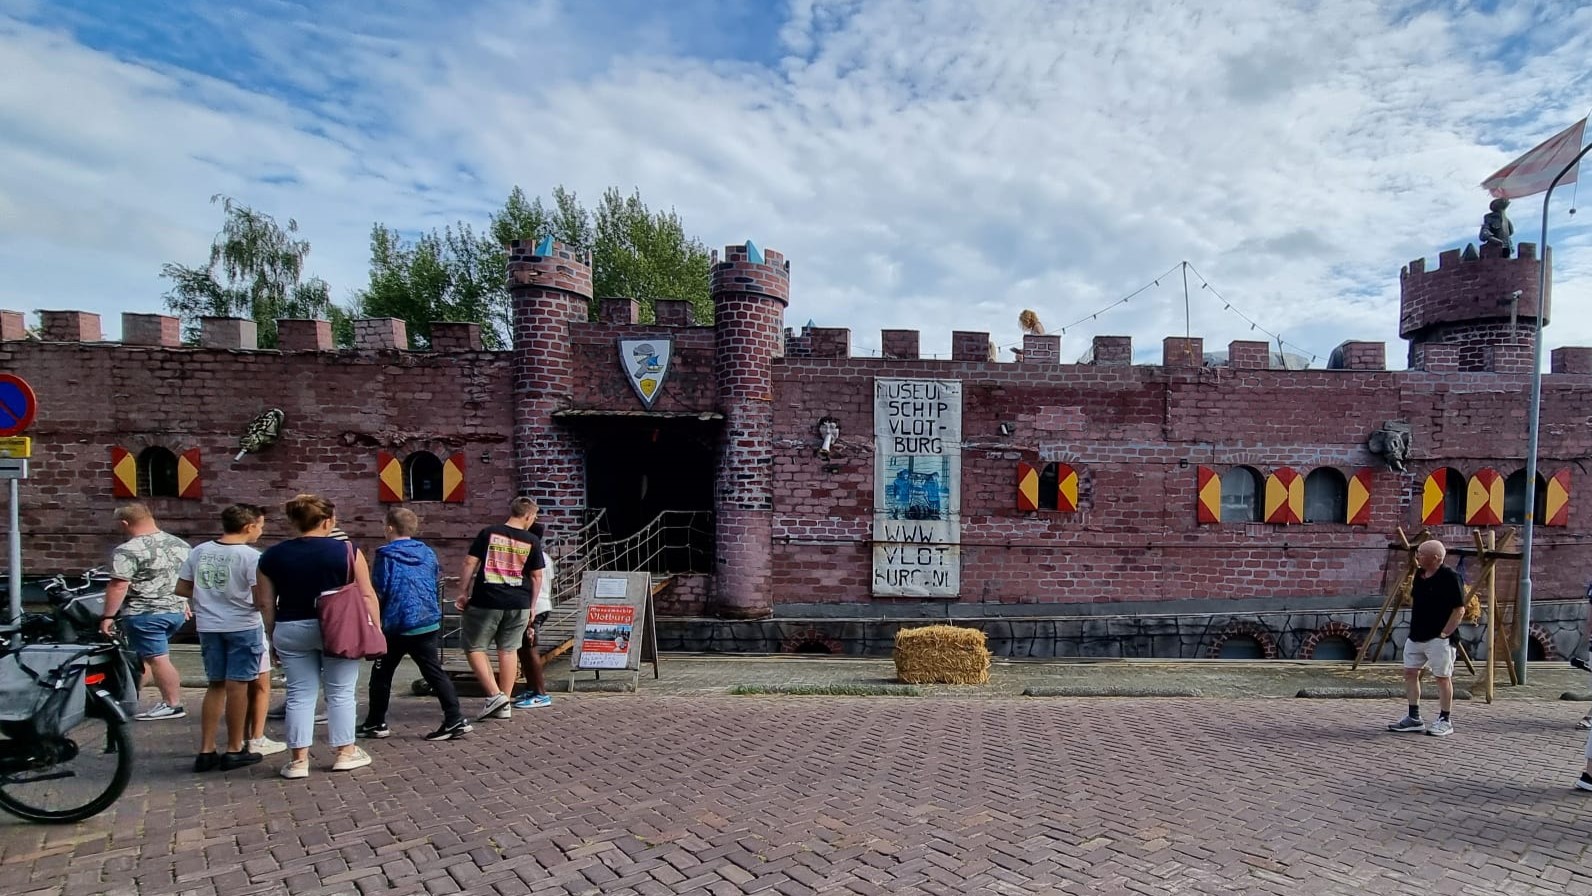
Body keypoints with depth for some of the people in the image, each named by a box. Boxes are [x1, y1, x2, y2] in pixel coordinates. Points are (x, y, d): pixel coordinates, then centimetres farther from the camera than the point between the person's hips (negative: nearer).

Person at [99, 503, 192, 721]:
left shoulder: (128, 551, -14)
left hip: (145, 613, -8)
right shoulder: (181, 544, 9)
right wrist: (184, 603, 27)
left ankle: (173, 705, 2)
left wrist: (108, 616, -12)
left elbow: (118, 586, -18)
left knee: (158, 659, -2)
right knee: (145, 655, 19)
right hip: (177, 611, 8)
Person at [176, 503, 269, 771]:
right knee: (237, 686, 3)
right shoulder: (250, 556, -15)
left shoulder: (199, 551, 3)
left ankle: (206, 751, 16)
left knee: (216, 686, 15)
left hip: (209, 626, 6)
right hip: (242, 626, -6)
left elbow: (181, 589, 7)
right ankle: (234, 750, 11)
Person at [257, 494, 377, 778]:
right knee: (340, 692, 8)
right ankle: (345, 752, 16)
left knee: (300, 694, 9)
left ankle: (299, 760, 12)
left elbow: (266, 603, 6)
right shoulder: (346, 551, -7)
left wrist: (273, 637, 15)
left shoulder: (272, 556, 3)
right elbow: (367, 596, -7)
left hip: (291, 631, 3)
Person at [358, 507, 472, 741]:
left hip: (396, 627, -4)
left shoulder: (386, 556, -9)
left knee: (382, 674, 14)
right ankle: (456, 720, -2)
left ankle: (375, 723, 23)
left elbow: (377, 592, -9)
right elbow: (437, 581, 14)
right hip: (428, 623, 4)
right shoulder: (428, 553, 6)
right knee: (434, 672, 5)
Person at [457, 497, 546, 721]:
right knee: (508, 650, 11)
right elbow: (536, 577, 5)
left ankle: (494, 695, -1)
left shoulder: (488, 533, 0)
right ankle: (505, 705, 16)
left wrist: (464, 593, 6)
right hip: (518, 604, 2)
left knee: (474, 648, 10)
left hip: (486, 602, -2)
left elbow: (470, 563, -2)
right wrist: (532, 605, 15)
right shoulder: (532, 541, 1)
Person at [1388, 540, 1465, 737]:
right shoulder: (1419, 575, 9)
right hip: (1416, 635, 8)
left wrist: (1444, 633, -16)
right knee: (1410, 673, 8)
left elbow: (1459, 610, -15)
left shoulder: (1449, 577, -14)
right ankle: (1414, 719, 15)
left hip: (1439, 638, -8)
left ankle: (1444, 721, 13)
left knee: (1442, 677, 2)